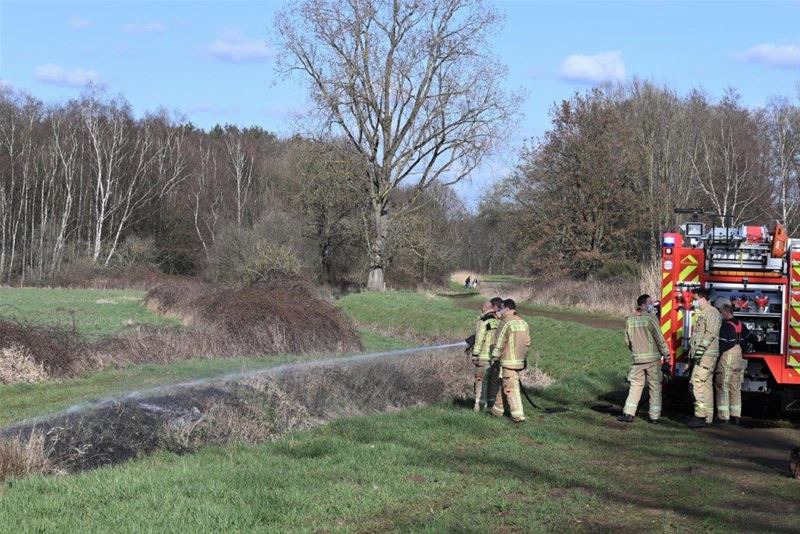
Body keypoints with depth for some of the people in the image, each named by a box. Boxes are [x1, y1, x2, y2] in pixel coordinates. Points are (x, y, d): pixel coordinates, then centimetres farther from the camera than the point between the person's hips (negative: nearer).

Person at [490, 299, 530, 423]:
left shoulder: (505, 323, -14)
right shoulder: (523, 323, 10)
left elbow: (499, 344, -12)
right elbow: (527, 343, 13)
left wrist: (494, 358, 0)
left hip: (508, 361, -8)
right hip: (520, 361, 8)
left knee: (511, 389, -5)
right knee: (504, 385, 19)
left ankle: (518, 415, -9)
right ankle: (497, 410, 28)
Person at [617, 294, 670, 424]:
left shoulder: (630, 321, 3)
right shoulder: (650, 319, -12)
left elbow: (627, 340, 10)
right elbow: (659, 338, -11)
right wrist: (666, 353, -1)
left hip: (638, 358, 4)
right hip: (653, 357, -4)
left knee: (636, 385, 11)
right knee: (655, 386, 5)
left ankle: (629, 413, 3)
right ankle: (654, 416, 6)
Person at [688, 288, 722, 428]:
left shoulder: (711, 312, -11)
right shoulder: (703, 313, 22)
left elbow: (711, 333, -20)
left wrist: (701, 349, -25)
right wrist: (692, 350, 23)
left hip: (706, 355, -11)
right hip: (703, 355, 11)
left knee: (697, 384, -15)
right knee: (706, 385, 10)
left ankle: (700, 416, -17)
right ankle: (708, 417, 13)